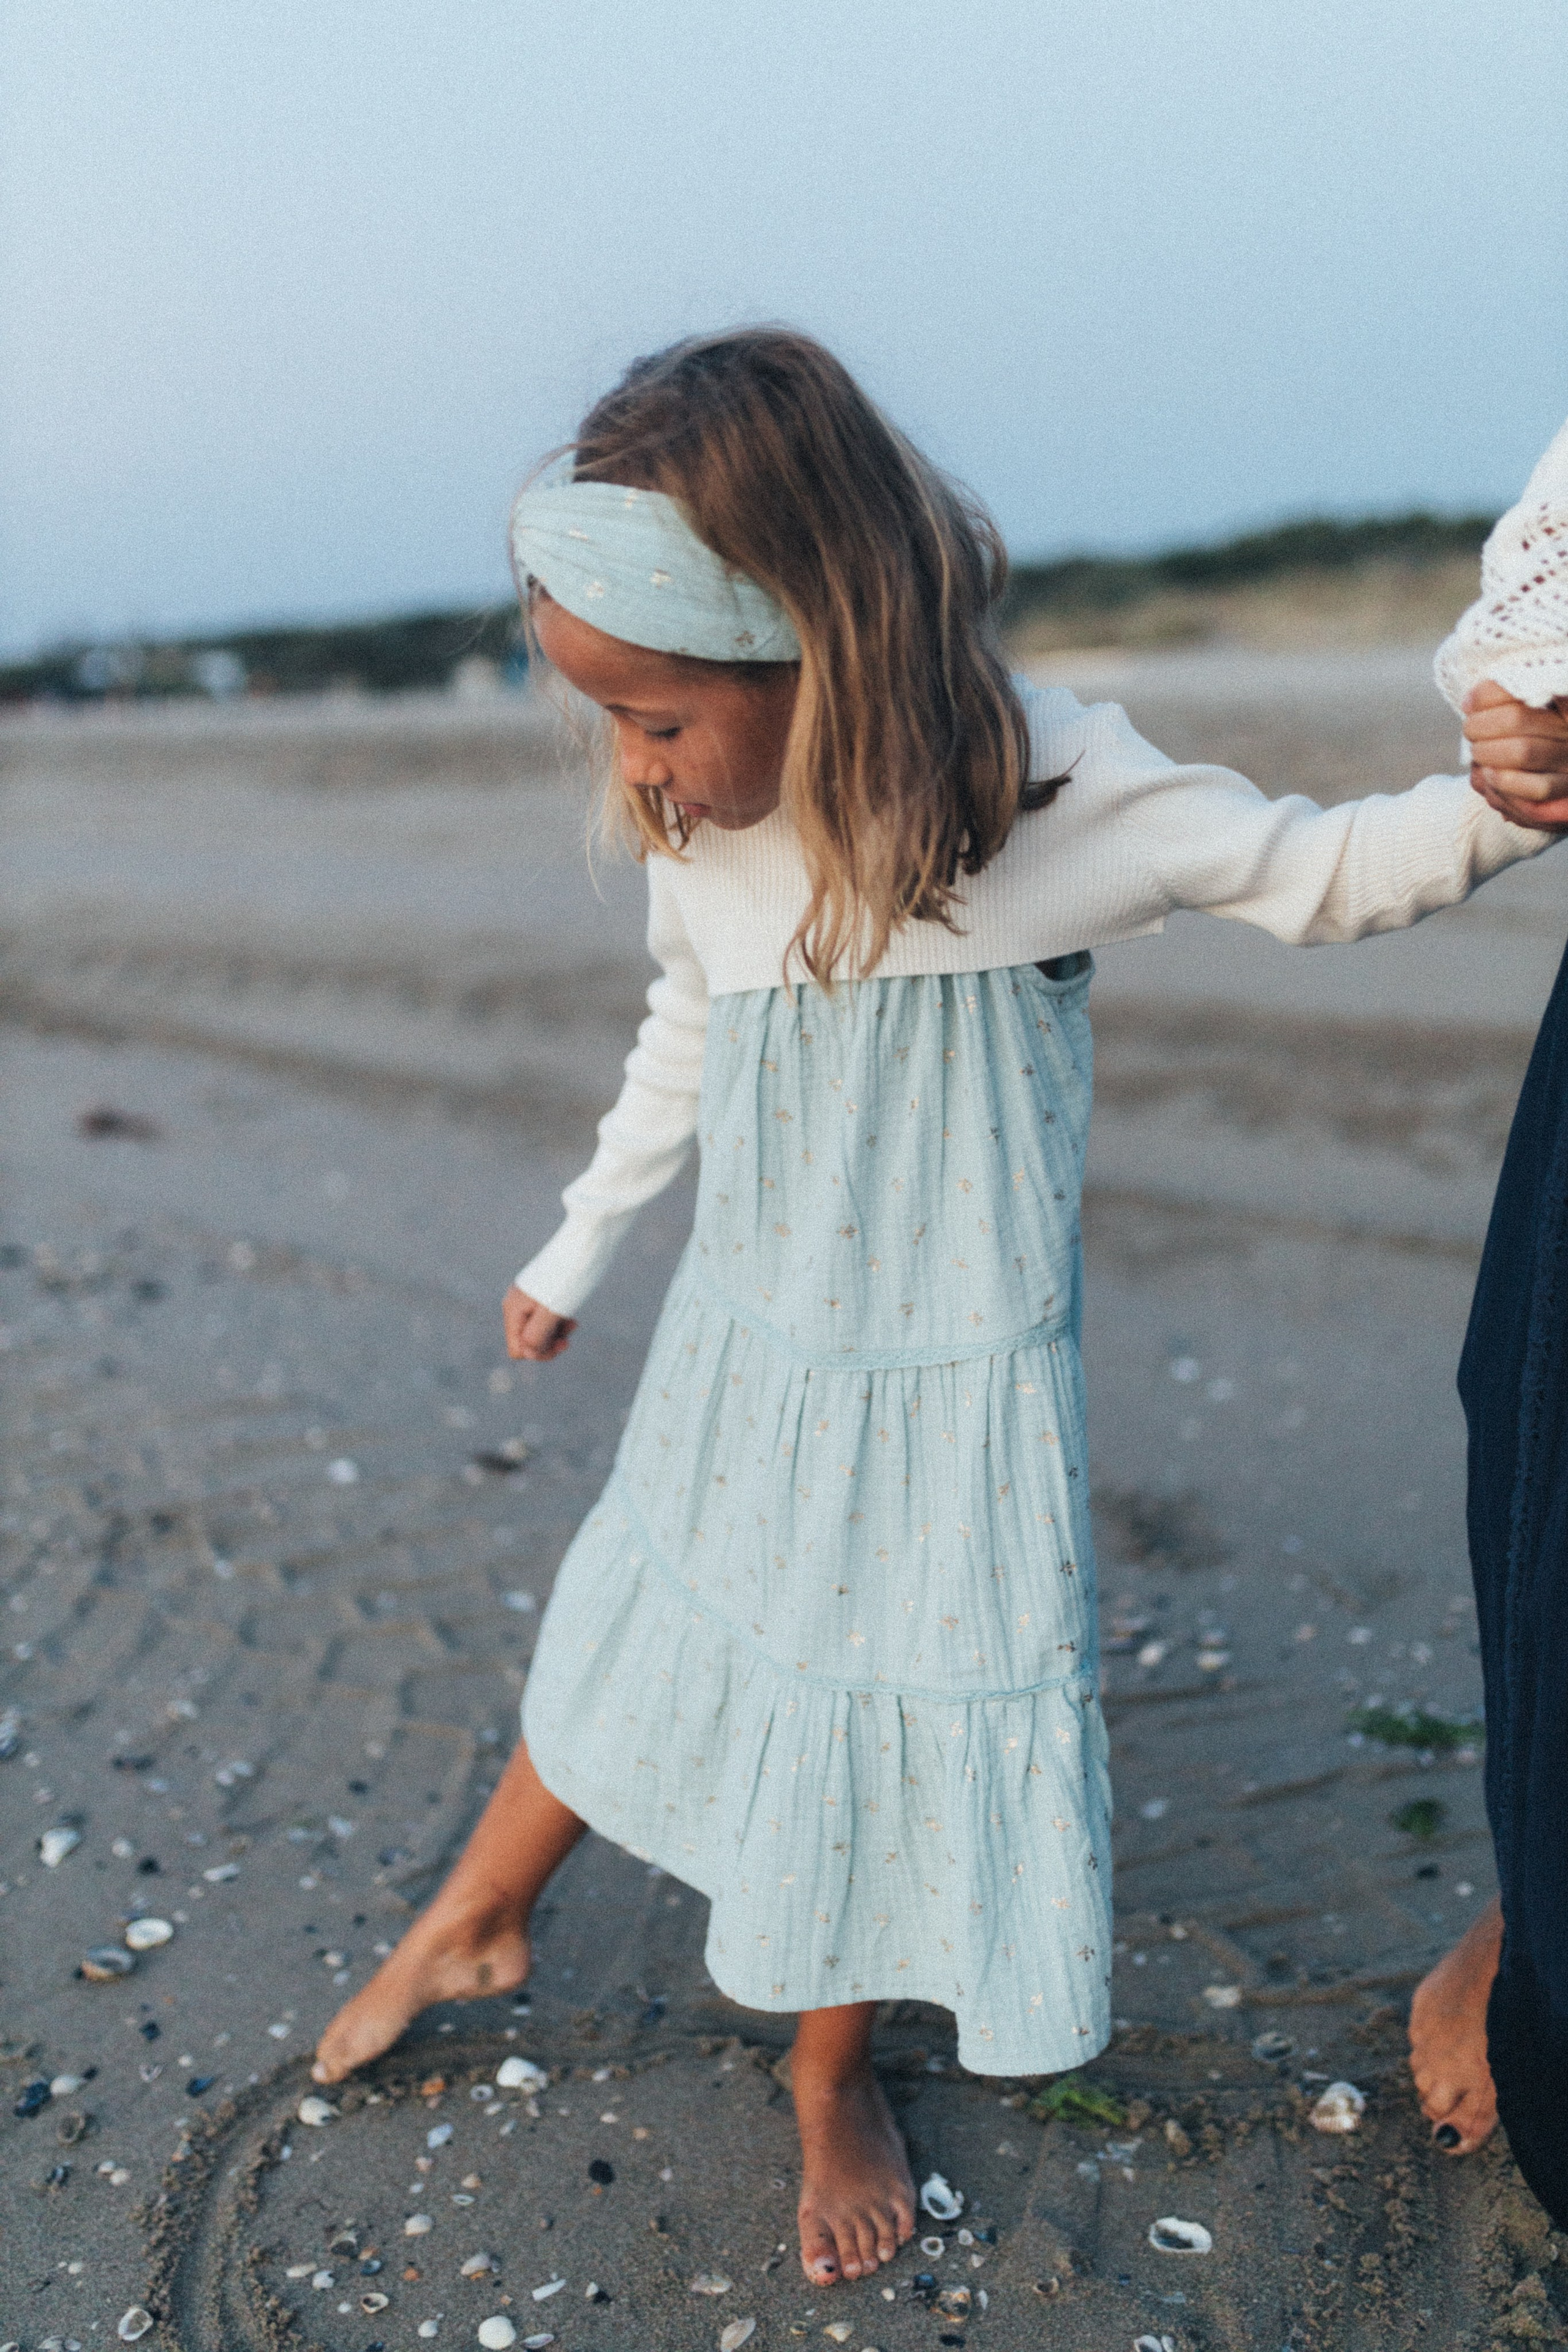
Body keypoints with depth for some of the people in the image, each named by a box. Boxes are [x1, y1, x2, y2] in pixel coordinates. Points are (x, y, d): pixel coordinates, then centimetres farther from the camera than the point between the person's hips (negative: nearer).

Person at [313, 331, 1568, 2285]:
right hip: (733, 1369, 4)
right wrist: (574, 1253, 23)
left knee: (891, 1725, 11)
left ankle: (831, 2075, 40)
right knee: (629, 1646, 20)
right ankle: (470, 1930, 48)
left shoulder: (1038, 791, -22)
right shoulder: (697, 843, -8)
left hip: (946, 1392, -3)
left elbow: (1310, 871, -9)